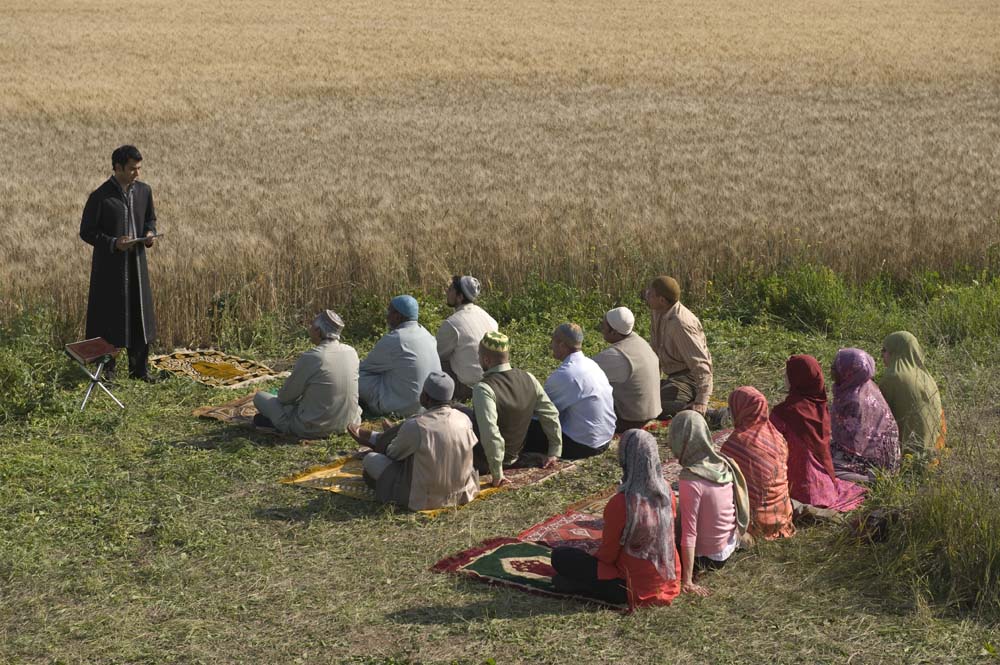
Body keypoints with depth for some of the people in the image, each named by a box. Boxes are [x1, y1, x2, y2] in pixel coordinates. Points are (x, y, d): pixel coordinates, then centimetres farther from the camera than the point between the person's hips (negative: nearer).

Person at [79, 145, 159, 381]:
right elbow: (86, 232, -8)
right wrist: (113, 243, -21)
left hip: (137, 261, 5)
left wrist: (149, 233, -4)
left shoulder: (144, 191, 3)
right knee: (109, 317, 2)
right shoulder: (100, 196, -13)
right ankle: (107, 369, 14)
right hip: (110, 265, -5)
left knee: (140, 314, 8)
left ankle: (140, 368, 19)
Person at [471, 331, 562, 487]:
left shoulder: (483, 389, -28)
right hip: (514, 457, 6)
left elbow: (490, 434, -34)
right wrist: (554, 452, 9)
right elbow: (551, 415, -1)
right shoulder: (528, 379, -8)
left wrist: (497, 473, -25)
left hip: (482, 463, -6)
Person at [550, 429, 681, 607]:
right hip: (669, 584, 6)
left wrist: (592, 558, 11)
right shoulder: (667, 492, -8)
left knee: (559, 556, 4)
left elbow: (607, 555, -13)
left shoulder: (620, 504, -26)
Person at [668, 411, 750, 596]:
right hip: (728, 551, 7)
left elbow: (689, 534, -25)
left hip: (704, 557, -7)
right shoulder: (725, 465, -7)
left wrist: (687, 582, -19)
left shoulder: (690, 479, -27)